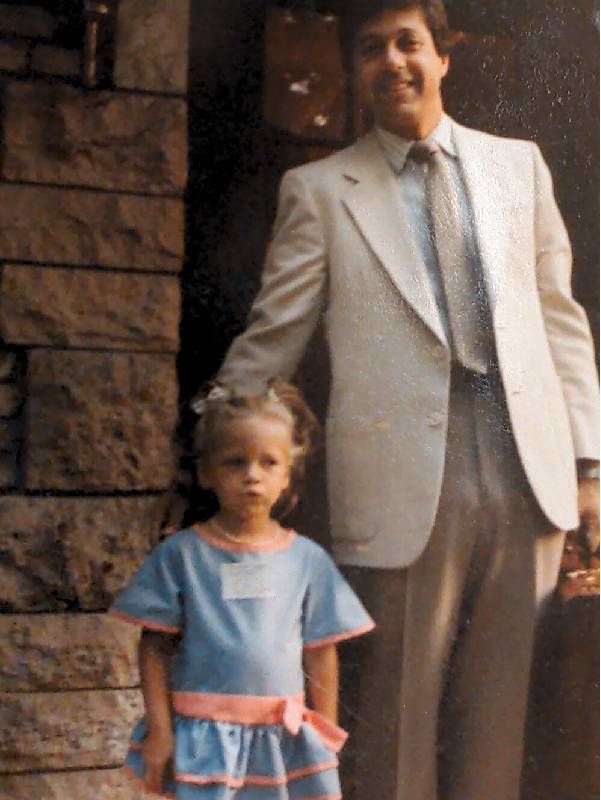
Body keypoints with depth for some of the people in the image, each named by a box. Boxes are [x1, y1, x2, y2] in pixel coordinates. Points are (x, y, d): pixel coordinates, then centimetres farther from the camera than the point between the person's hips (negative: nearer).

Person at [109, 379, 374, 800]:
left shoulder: (308, 559, 2)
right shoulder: (181, 554, -3)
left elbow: (321, 653, 6)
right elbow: (156, 646, -1)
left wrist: (326, 741, 7)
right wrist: (159, 729, -5)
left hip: (283, 736, 2)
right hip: (203, 735, -2)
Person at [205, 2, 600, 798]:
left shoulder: (518, 165, 14)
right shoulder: (320, 190, 5)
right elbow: (270, 340, 6)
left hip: (525, 467, 3)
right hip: (407, 478, -3)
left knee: (500, 702, 11)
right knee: (401, 702, 4)